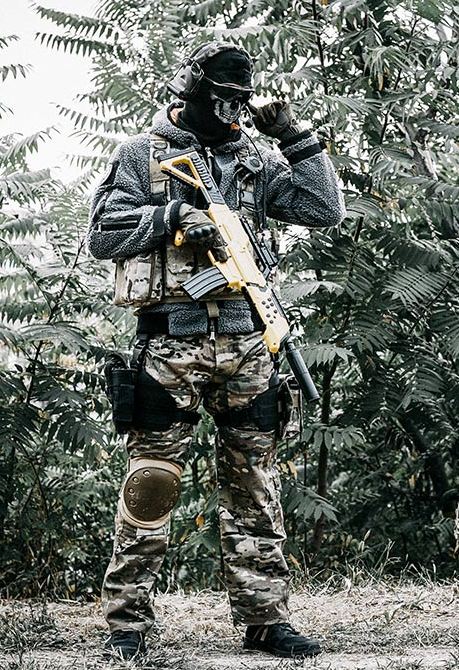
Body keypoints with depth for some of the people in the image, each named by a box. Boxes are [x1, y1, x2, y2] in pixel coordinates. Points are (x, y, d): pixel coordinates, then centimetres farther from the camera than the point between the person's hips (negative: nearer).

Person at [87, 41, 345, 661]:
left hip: (246, 344, 4)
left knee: (255, 482, 5)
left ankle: (264, 617, 10)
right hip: (170, 342, -4)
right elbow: (102, 235, 0)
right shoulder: (142, 155, 8)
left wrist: (296, 139, 4)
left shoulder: (256, 161, 17)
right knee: (152, 481, -4)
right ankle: (128, 620, 2)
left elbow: (326, 209, 10)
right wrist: (174, 215, -11)